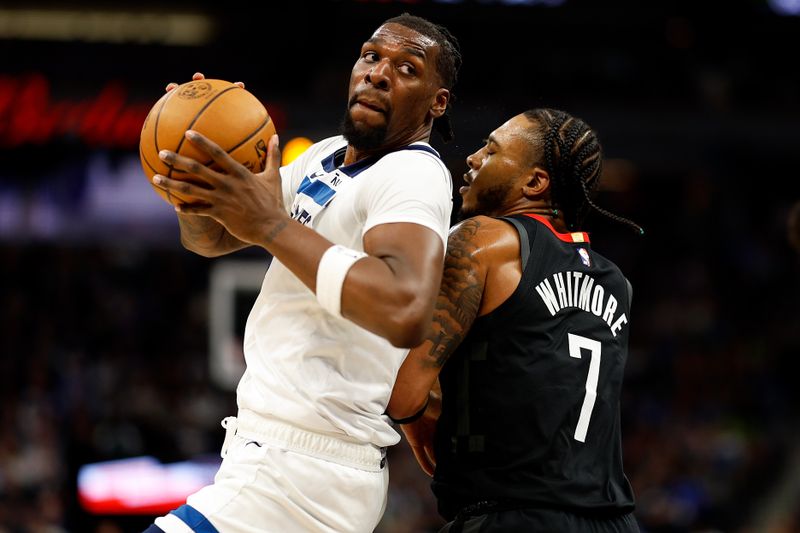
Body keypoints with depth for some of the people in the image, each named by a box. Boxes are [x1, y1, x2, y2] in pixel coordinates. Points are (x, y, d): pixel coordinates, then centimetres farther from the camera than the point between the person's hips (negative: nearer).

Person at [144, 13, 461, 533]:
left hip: (297, 475, -10)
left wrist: (271, 225, -30)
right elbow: (210, 238, 19)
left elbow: (406, 313, -34)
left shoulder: (412, 173, -16)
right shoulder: (326, 158, 15)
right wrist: (196, 184, -6)